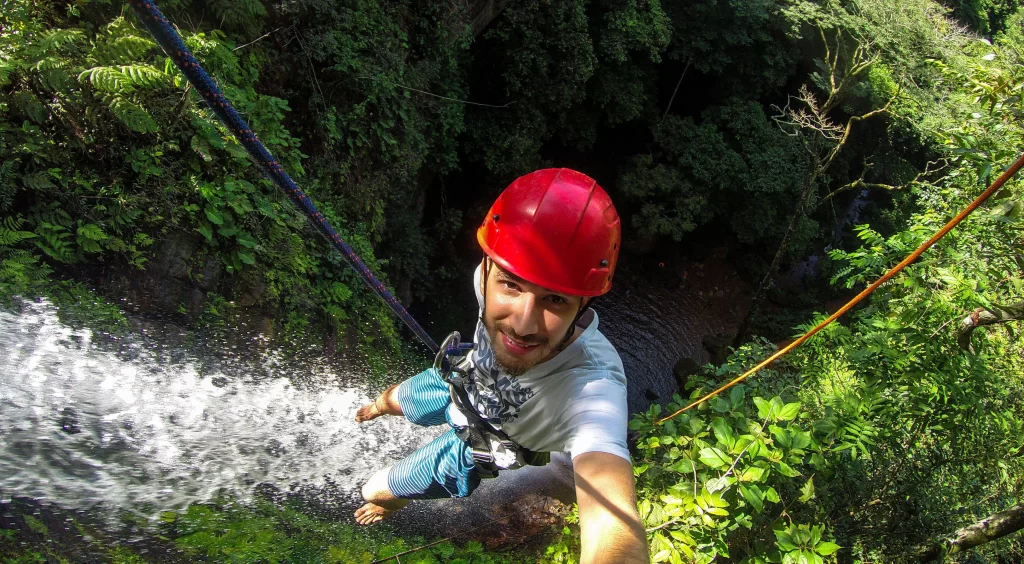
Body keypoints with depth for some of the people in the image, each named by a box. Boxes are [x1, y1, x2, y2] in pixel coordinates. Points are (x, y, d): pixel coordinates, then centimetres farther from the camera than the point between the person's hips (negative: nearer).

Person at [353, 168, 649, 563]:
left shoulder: (591, 386, -53)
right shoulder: (493, 276, -36)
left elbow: (614, 527, -69)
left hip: (477, 444, -3)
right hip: (462, 382, 3)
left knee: (378, 491, 18)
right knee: (394, 400, 34)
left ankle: (386, 508, 59)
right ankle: (374, 411, 74)